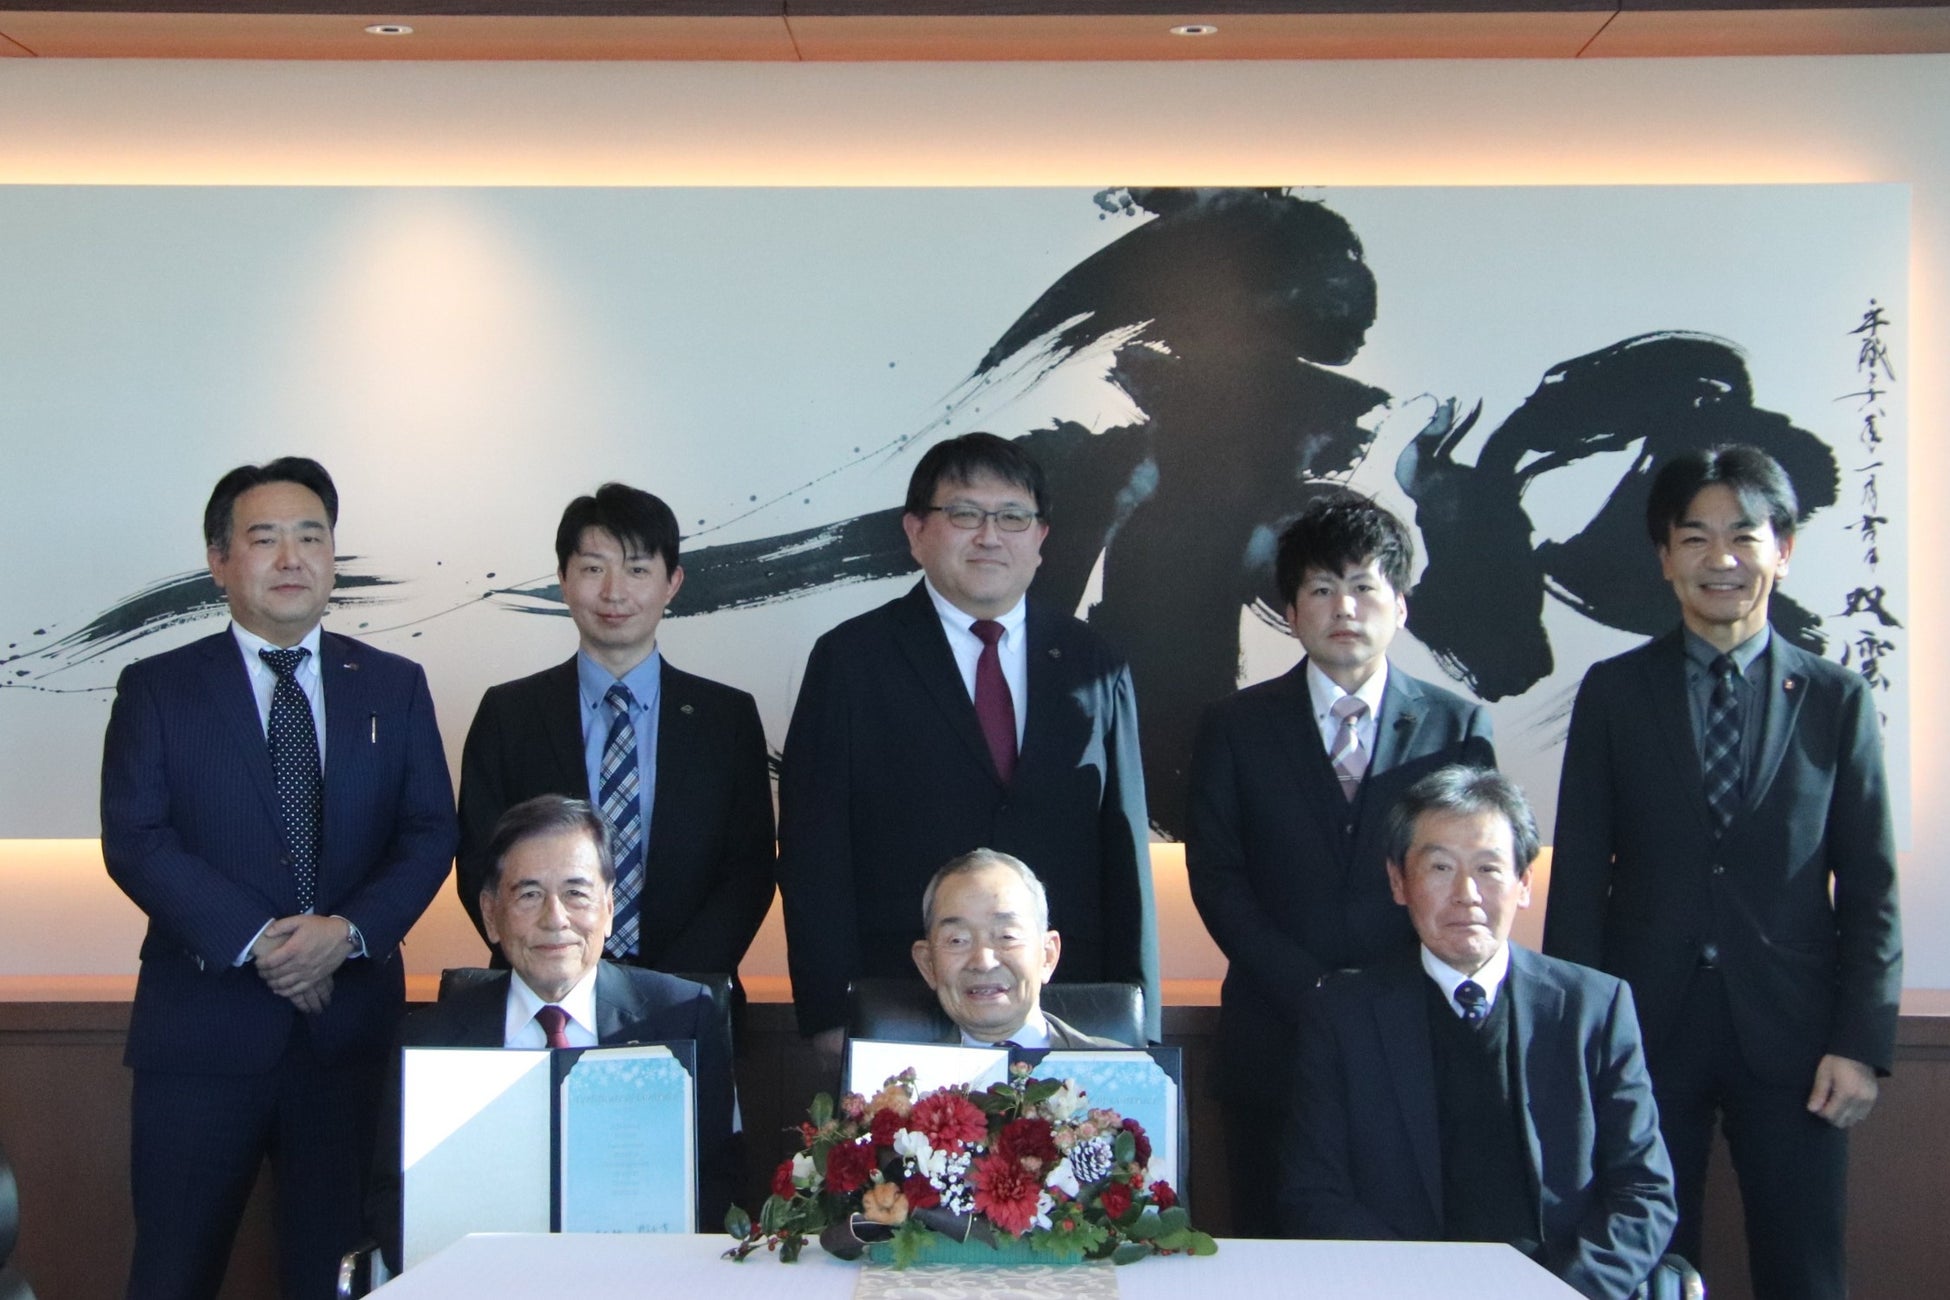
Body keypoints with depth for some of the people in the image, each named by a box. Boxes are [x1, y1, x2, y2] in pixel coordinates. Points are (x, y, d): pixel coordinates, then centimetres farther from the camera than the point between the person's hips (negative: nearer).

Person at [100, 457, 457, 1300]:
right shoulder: (156, 689, 3)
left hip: (351, 1028, 2)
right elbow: (135, 839, -6)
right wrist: (254, 943, -15)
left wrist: (351, 929, -13)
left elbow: (430, 832, 4)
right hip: (202, 1029, -2)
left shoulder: (393, 686, 10)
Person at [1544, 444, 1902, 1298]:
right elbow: (1578, 877, 2)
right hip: (1647, 1028, 0)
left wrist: (1862, 1042, -4)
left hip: (1790, 1033, 0)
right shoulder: (1613, 693, 4)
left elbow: (1871, 889, 4)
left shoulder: (1836, 700, 5)